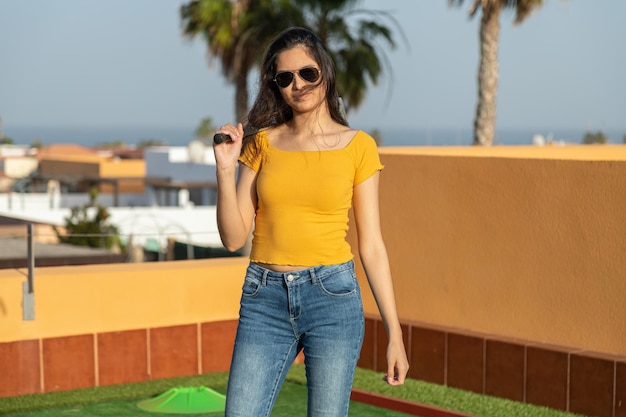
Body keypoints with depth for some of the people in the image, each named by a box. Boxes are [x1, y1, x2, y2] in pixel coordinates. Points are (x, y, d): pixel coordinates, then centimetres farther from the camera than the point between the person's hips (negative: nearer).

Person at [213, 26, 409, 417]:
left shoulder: (357, 146, 2)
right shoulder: (262, 142, 7)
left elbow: (372, 245, 3)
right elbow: (234, 238, 5)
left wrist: (395, 333, 0)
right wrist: (226, 168, -8)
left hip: (332, 296, -2)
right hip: (265, 299, 2)